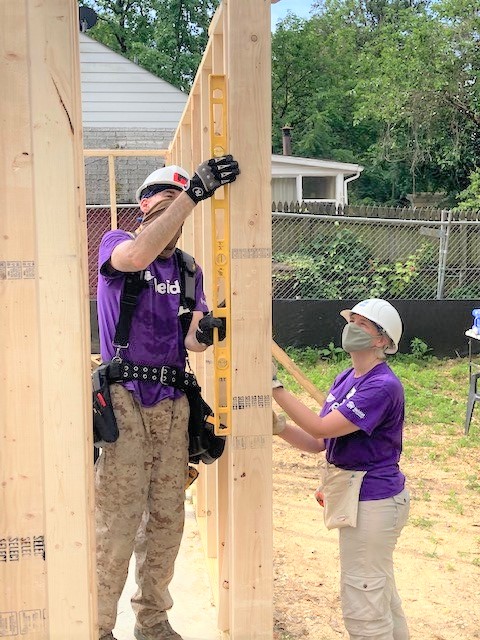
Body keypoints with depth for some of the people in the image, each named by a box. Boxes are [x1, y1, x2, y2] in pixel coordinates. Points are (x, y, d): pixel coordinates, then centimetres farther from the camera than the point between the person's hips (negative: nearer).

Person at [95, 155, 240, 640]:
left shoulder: (189, 269, 13)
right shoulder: (115, 244, 0)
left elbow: (190, 338, 6)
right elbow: (138, 256, -26)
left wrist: (203, 334, -19)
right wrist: (195, 190, -27)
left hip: (172, 401, 5)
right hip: (123, 398, -5)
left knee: (167, 519, 11)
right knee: (117, 523, -8)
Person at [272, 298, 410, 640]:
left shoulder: (383, 386, -21)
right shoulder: (345, 379, 6)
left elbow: (321, 428, -27)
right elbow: (318, 443, 4)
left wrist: (276, 387, -25)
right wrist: (280, 427, -11)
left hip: (373, 502, -9)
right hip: (354, 496, 9)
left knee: (362, 602, 3)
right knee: (381, 592, 25)